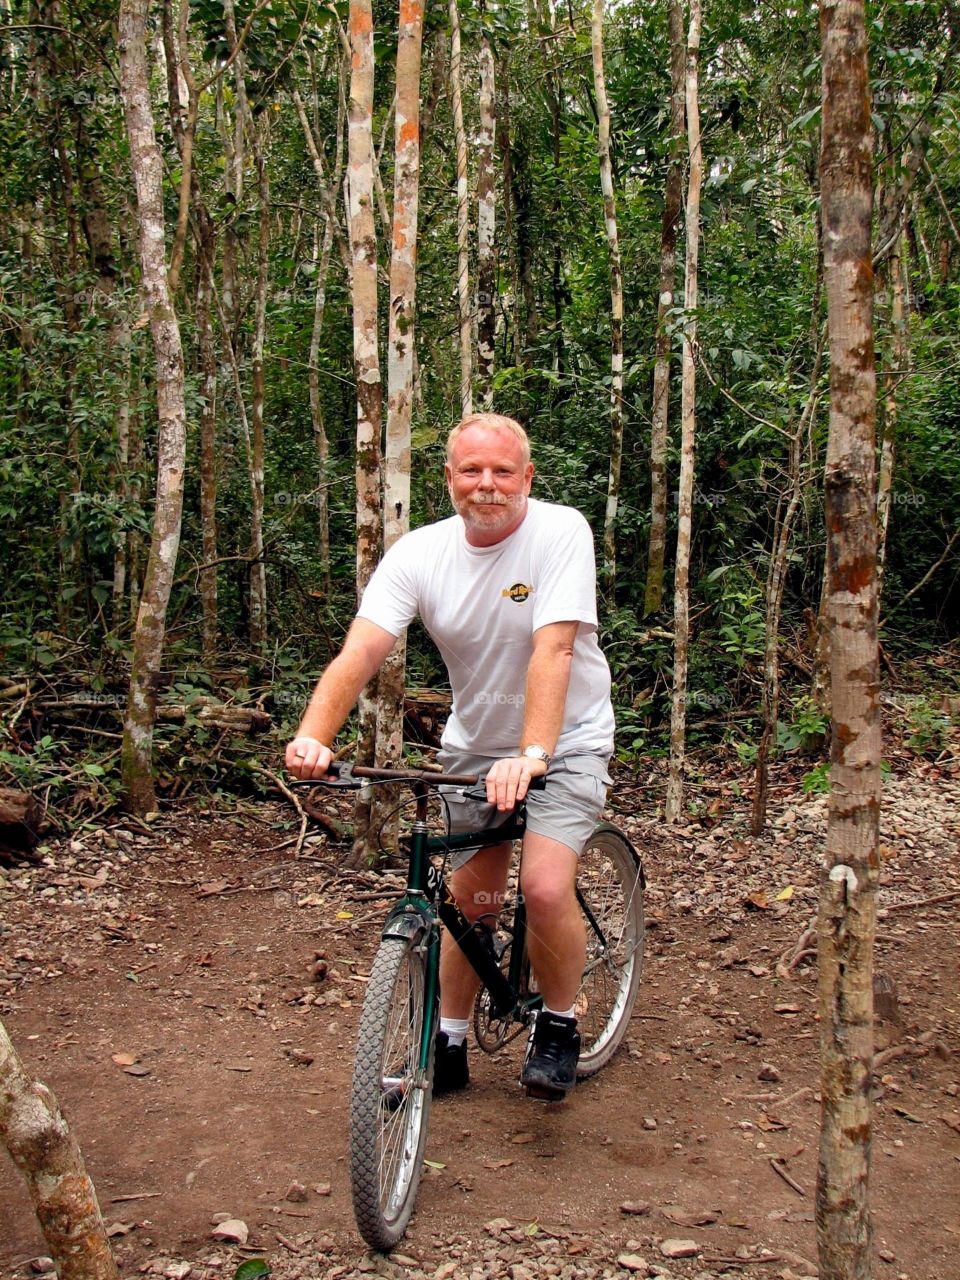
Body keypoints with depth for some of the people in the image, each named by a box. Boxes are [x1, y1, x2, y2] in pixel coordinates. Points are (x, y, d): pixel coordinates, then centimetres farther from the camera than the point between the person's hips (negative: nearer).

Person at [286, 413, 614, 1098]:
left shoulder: (561, 532, -19)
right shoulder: (419, 553, -12)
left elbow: (553, 649, -31)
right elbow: (359, 652, -23)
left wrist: (532, 755, -44)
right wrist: (313, 736, -40)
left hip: (566, 741, -3)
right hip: (473, 744, 4)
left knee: (545, 889, -20)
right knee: (470, 901, 10)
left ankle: (559, 1024, 6)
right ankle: (450, 1042, 30)